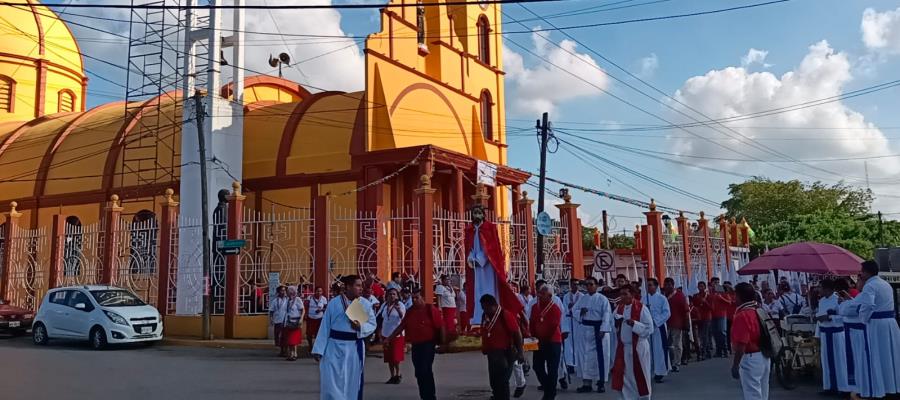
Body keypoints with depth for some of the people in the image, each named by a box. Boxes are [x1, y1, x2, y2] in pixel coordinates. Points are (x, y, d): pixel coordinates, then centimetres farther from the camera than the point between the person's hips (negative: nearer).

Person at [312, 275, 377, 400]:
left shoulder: (366, 304, 0)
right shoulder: (334, 303, -3)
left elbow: (372, 325, 2)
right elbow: (325, 327, -2)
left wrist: (360, 327, -20)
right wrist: (319, 350, -5)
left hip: (355, 348, 2)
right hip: (334, 346, -1)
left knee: (352, 383, 10)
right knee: (331, 383, -3)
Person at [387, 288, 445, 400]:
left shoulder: (431, 310, -10)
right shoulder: (410, 311, 9)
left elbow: (441, 327, -10)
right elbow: (401, 326, 13)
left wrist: (442, 343, -10)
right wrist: (389, 338, 10)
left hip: (428, 344, -6)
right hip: (415, 345, 7)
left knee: (426, 371, -14)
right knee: (419, 373, 9)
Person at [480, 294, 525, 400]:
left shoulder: (505, 315, -16)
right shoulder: (485, 316, 5)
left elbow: (517, 333, -15)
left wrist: (520, 352, -16)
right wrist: (485, 348, 17)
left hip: (505, 353, -7)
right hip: (491, 354, 8)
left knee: (502, 381, -7)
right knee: (494, 380, 14)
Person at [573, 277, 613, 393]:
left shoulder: (602, 299, -4)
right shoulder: (582, 298, 10)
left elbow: (606, 315, -11)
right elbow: (574, 310, 10)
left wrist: (603, 330, -20)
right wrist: (580, 312, -13)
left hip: (597, 329, -5)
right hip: (584, 330, 5)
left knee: (599, 355, -2)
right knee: (585, 355, 7)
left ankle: (601, 382, 10)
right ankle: (587, 383, 15)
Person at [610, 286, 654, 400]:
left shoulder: (641, 308, -12)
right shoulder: (619, 307, 5)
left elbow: (649, 329, -14)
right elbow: (615, 327, 15)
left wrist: (634, 324, -26)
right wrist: (616, 323, -7)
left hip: (638, 347, -5)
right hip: (623, 347, 5)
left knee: (639, 376, 6)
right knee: (620, 375, 5)